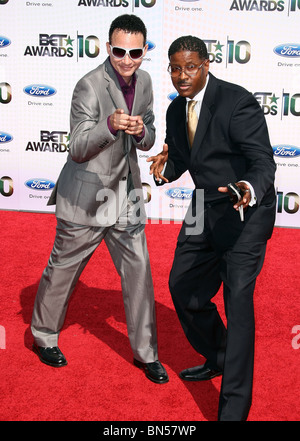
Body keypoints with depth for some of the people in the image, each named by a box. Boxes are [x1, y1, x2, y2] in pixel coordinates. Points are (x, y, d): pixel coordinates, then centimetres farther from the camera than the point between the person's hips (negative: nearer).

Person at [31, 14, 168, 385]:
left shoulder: (144, 82, 4)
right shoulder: (89, 86, -16)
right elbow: (77, 149, -16)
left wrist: (141, 131, -13)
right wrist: (109, 125, -34)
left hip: (126, 195, 5)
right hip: (86, 196, -5)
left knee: (139, 271, 5)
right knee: (62, 271, 11)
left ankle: (145, 352, 21)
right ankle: (44, 337, 35)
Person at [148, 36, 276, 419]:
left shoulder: (237, 102, -19)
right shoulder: (176, 110, 4)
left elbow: (264, 162, -22)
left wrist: (249, 190, -44)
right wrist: (164, 169, -11)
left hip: (246, 208, -8)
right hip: (205, 208, 8)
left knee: (237, 297, -13)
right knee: (182, 285, 14)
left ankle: (234, 408, -2)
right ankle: (217, 358, 40)